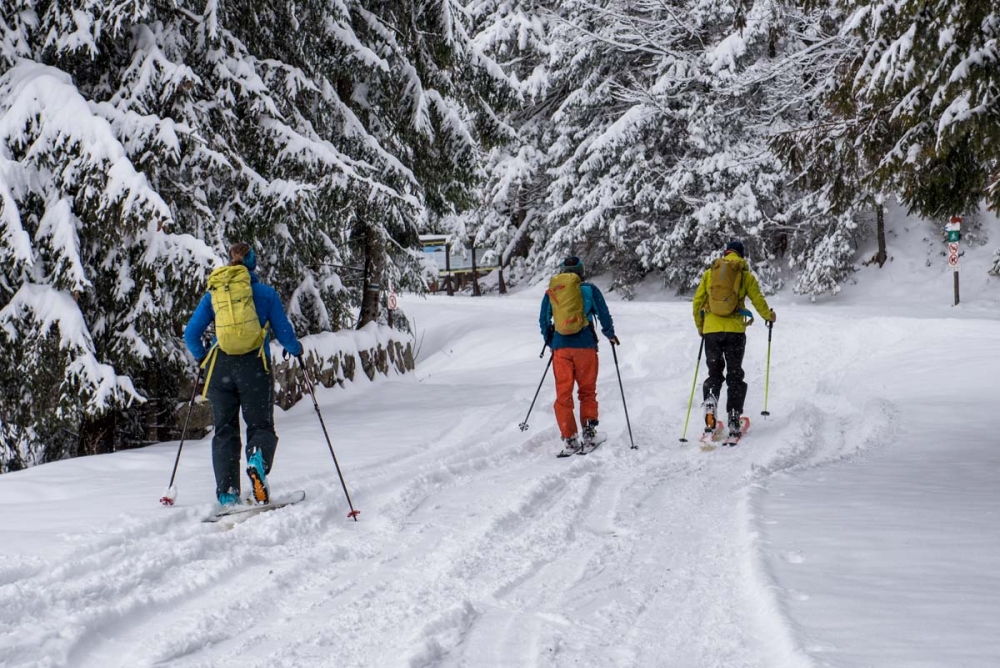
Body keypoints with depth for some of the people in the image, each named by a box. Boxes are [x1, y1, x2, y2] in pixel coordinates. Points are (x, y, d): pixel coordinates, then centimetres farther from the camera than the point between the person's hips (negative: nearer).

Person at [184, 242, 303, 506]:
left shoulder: (212, 294, 10)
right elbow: (284, 333, 5)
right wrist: (296, 349, 27)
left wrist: (201, 357, 29)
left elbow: (191, 334, 9)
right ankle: (258, 460, -29)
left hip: (220, 366, 2)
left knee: (225, 431, 9)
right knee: (260, 426, 6)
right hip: (254, 366, -2)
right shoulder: (266, 293, 4)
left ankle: (227, 495, -1)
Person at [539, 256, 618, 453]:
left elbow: (543, 320, 14)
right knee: (587, 390, 12)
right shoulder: (589, 289, 3)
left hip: (560, 346, 1)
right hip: (585, 344, -1)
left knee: (563, 393, 4)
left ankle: (569, 438, -2)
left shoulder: (550, 292, 10)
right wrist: (610, 334, 21)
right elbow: (604, 314, 4)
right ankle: (589, 429, 1)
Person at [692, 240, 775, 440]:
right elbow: (758, 301, 4)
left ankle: (710, 405, -12)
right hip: (735, 331, -1)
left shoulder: (709, 273, 8)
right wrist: (769, 316, 25)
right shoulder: (746, 275, 3)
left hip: (711, 330, 1)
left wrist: (700, 326, 23)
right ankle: (734, 424, 2)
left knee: (714, 374, 15)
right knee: (735, 376, 8)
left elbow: (697, 301, 8)